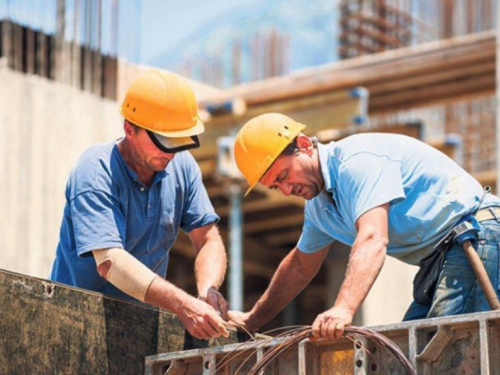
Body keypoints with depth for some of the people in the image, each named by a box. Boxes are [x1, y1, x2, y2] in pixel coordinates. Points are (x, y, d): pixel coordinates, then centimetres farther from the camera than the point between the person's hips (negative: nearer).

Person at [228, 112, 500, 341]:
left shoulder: (357, 160, -18)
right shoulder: (317, 203, 14)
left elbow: (373, 240, -32)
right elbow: (300, 266, 29)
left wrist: (344, 309, -44)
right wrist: (252, 320, 31)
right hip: (437, 259, 10)